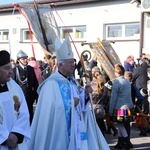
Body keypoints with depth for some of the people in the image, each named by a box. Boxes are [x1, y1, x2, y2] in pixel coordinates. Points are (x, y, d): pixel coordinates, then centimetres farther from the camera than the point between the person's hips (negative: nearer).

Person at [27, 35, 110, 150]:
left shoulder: (73, 82, 12)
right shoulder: (51, 84, -13)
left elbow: (81, 105, 13)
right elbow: (51, 108, -23)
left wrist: (85, 94, -5)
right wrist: (71, 103, -18)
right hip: (61, 133, -7)